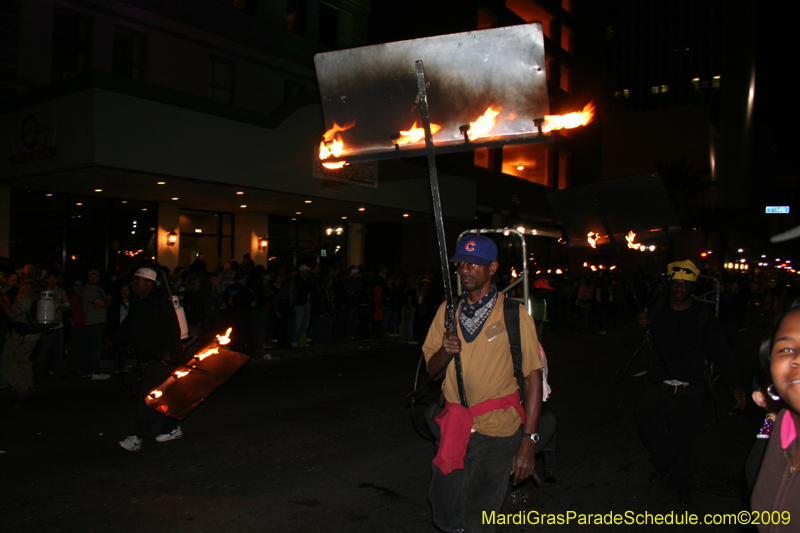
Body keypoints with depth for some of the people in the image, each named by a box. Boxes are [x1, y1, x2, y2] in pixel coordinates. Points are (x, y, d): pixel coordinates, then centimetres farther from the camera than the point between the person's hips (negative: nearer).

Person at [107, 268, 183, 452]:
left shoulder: (161, 301, -12)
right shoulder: (138, 303, 15)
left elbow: (173, 329, -17)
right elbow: (128, 328, 19)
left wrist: (168, 351, -26)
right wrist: (113, 341, 6)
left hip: (163, 358, -9)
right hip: (148, 357, 9)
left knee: (148, 395, -11)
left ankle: (136, 437, -10)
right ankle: (172, 428, 24)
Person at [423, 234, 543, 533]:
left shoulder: (514, 314, -8)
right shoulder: (448, 311, 6)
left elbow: (533, 377, -10)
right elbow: (431, 369, 10)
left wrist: (529, 440, -15)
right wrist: (444, 352, -13)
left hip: (496, 432, -4)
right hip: (454, 428, 4)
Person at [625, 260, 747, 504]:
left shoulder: (703, 316, 1)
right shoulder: (656, 309, 5)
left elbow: (720, 352, 2)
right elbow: (632, 337, 8)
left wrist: (735, 385, -9)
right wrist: (638, 325, -16)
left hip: (689, 389, -1)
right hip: (657, 383, 1)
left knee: (684, 436, -1)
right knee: (645, 414, -24)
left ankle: (683, 486, 24)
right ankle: (663, 461, 2)